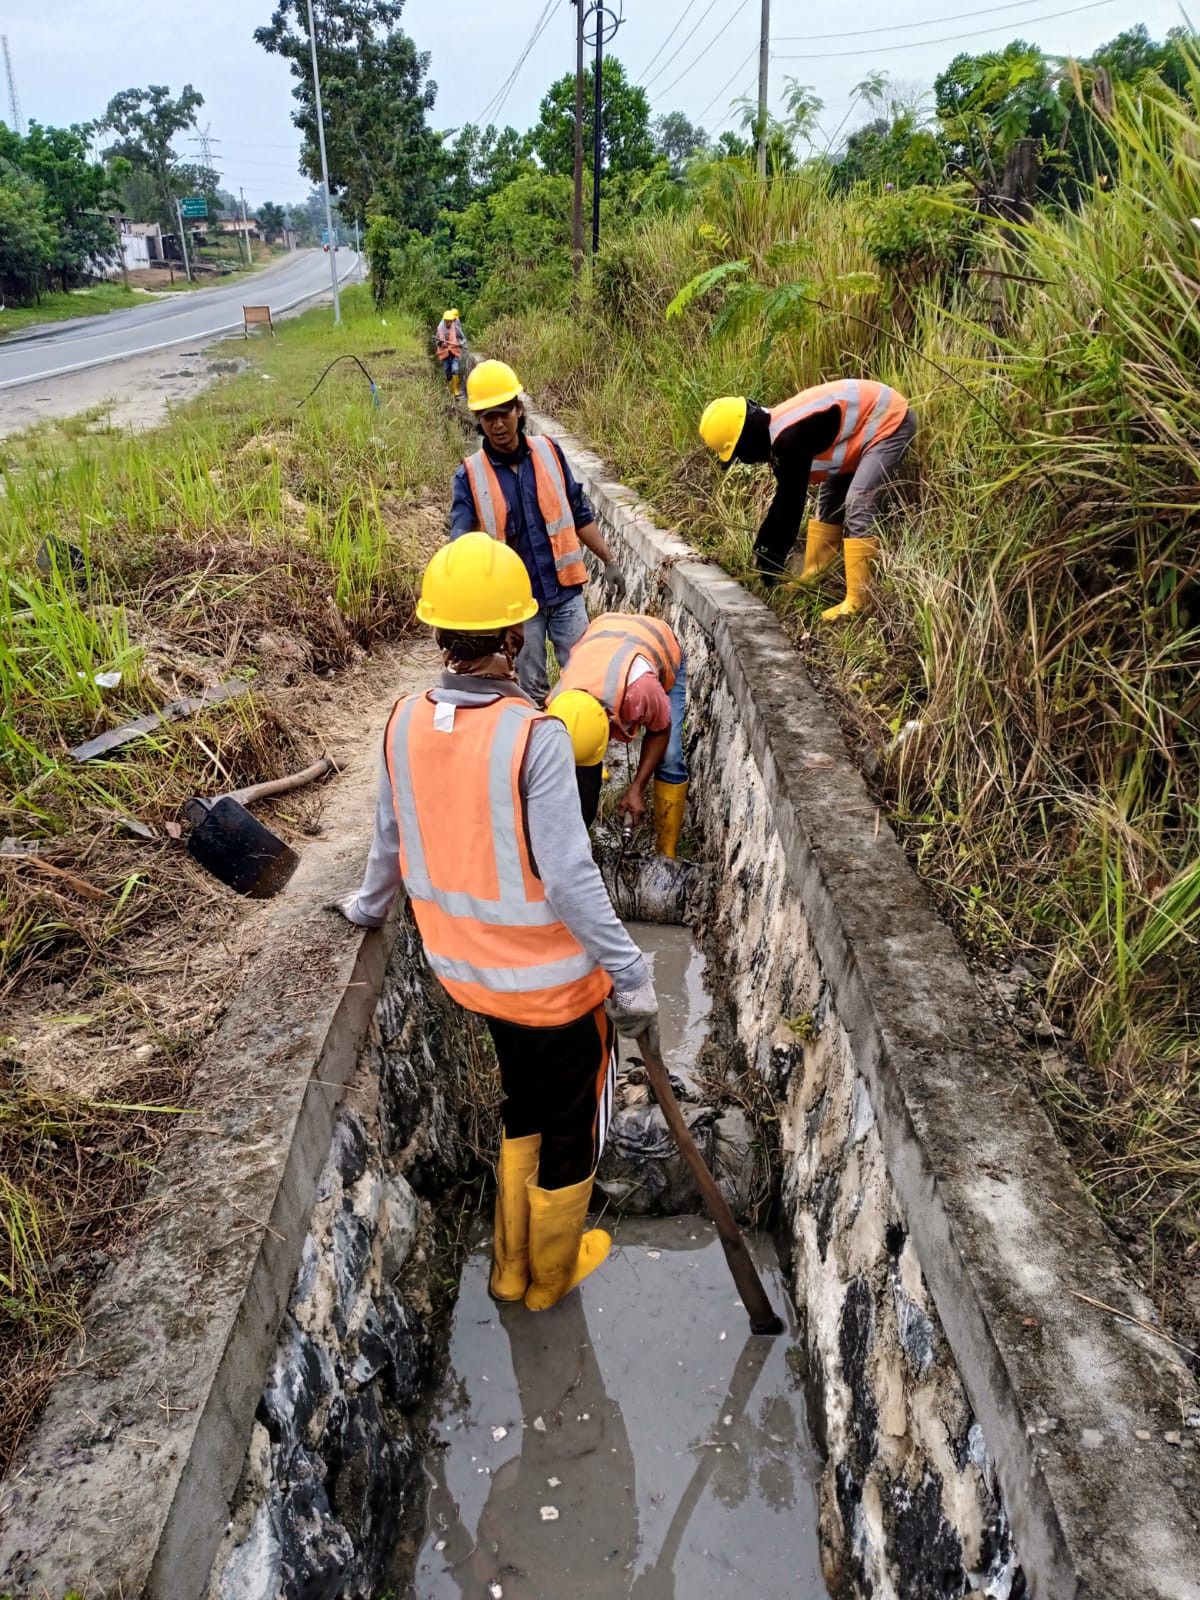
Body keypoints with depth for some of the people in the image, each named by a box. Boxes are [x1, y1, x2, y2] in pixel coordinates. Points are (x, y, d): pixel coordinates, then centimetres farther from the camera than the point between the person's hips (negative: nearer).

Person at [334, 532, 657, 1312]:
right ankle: (552, 1274, 42)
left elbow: (391, 840, 5)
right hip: (552, 977, -6)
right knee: (573, 1125, 20)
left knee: (524, 1107, 29)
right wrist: (631, 974, -17)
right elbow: (569, 880, -26)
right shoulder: (535, 736, -26)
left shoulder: (406, 724, -8)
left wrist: (370, 906, 24)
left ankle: (514, 1265, 46)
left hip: (470, 969, 6)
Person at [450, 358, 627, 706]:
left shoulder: (548, 451, -1)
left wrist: (609, 561, 5)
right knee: (533, 689, 10)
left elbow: (579, 514, 8)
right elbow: (461, 538, -14)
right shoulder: (470, 475, -7)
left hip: (565, 591, 1)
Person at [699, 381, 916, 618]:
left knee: (857, 504, -19)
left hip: (891, 420, -11)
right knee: (829, 499, 15)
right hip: (868, 419, 11)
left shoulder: (789, 438, -29)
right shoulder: (777, 431, 2)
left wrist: (772, 561, -13)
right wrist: (761, 549, 14)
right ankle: (811, 577, 24)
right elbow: (785, 497, 12)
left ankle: (857, 601, -17)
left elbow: (792, 503, -23)